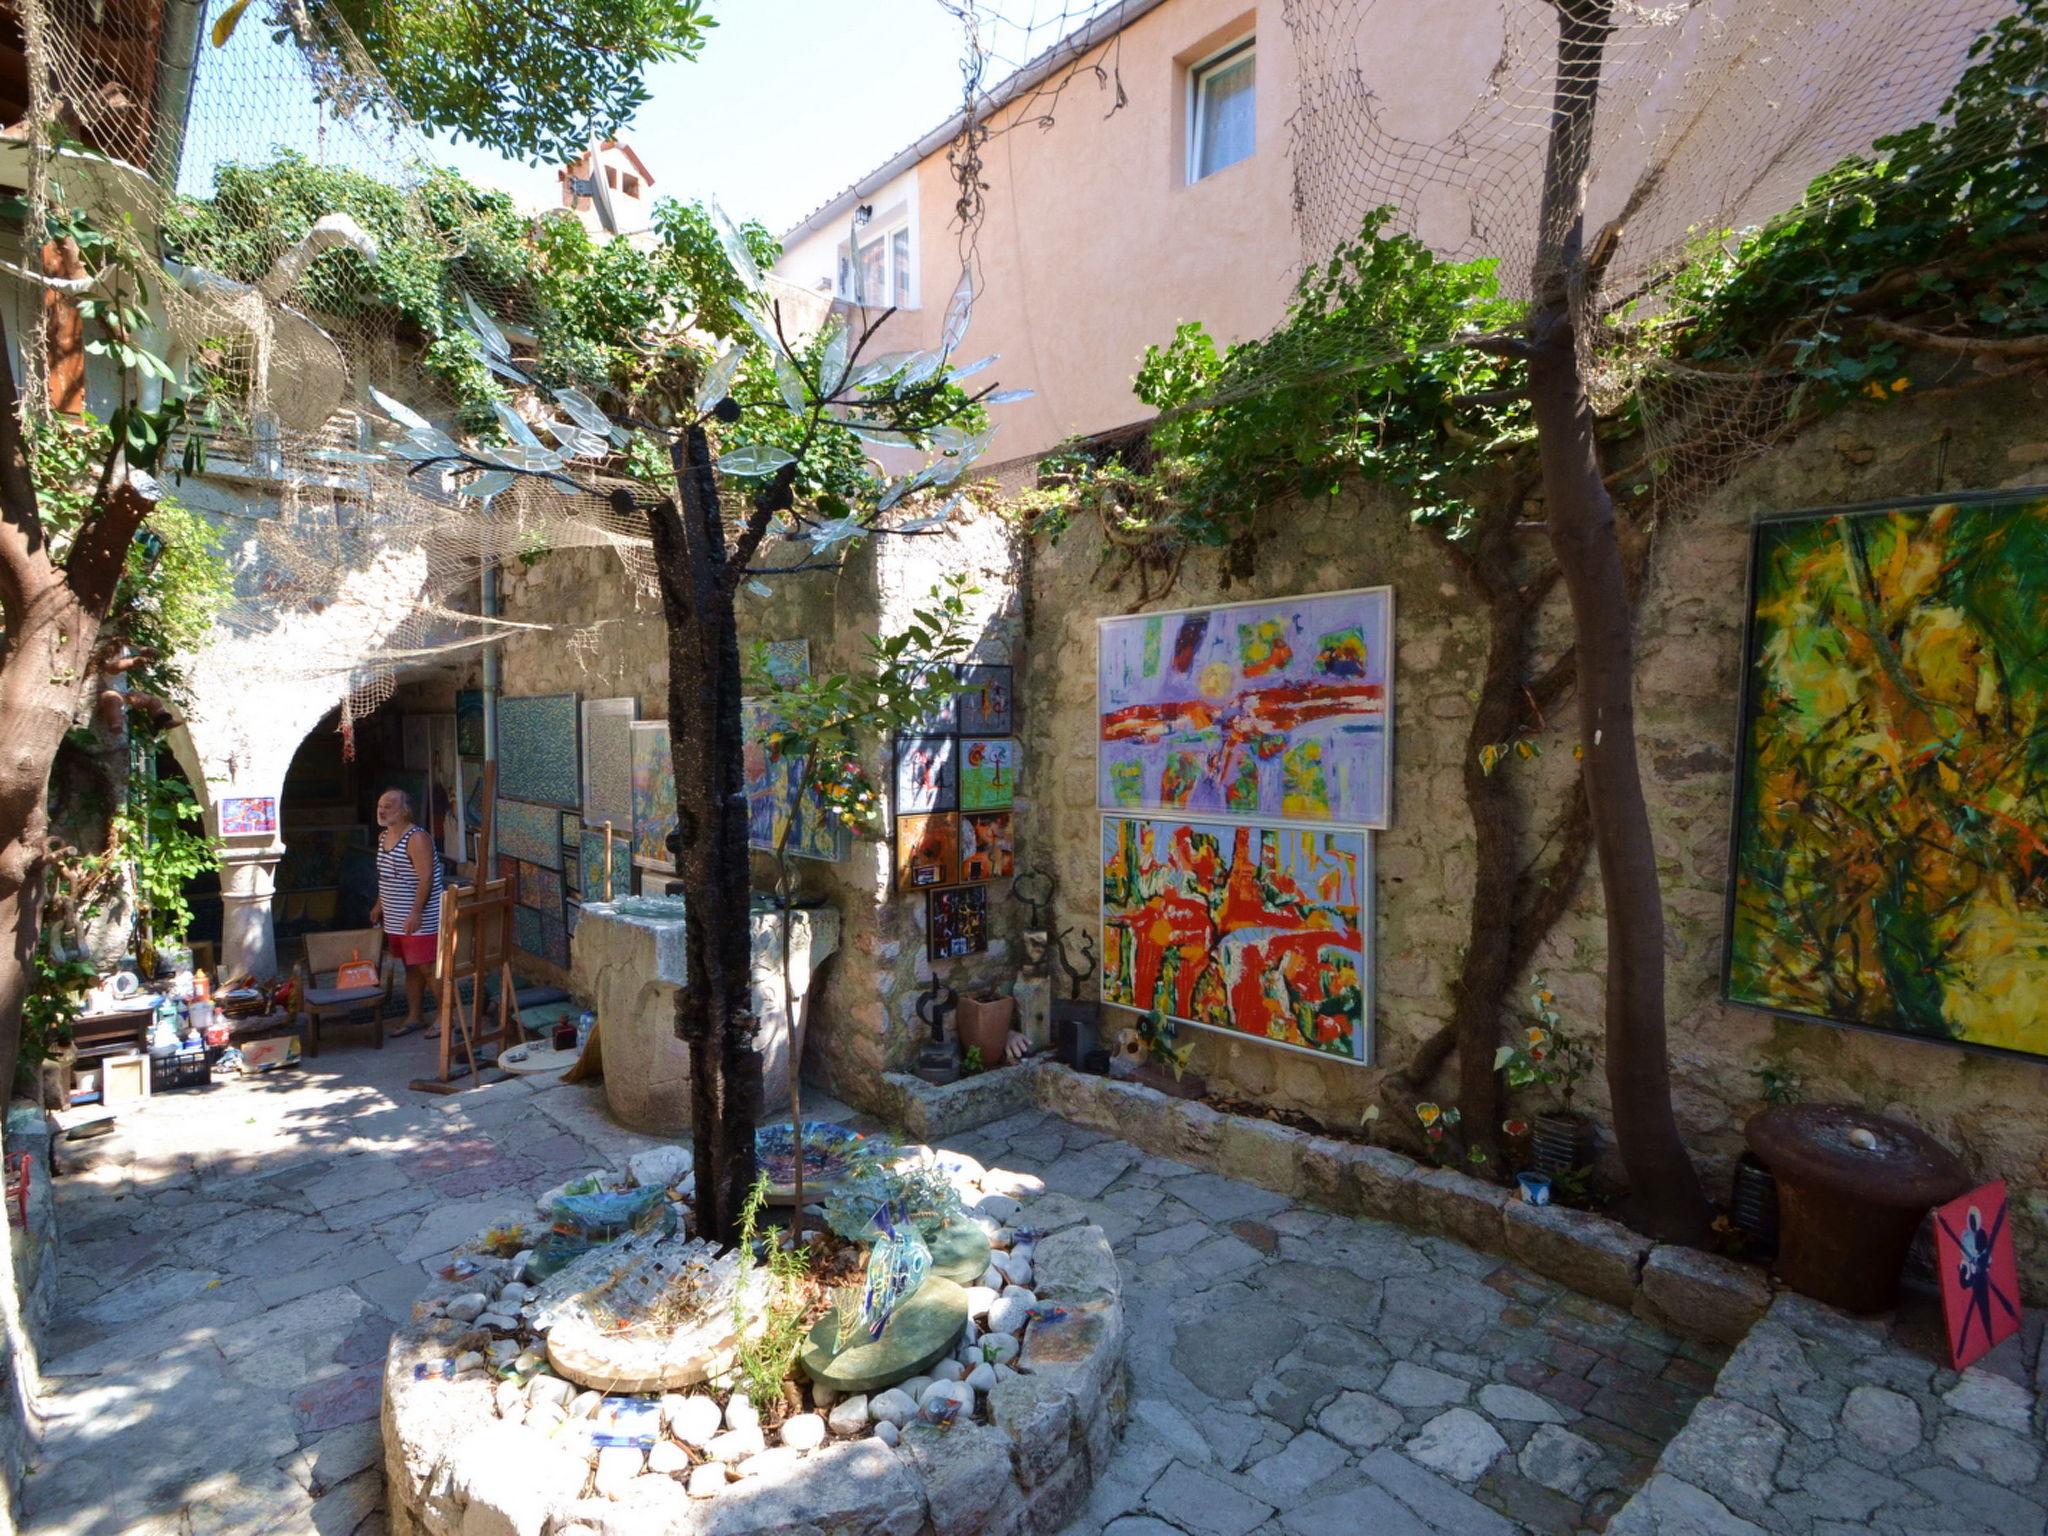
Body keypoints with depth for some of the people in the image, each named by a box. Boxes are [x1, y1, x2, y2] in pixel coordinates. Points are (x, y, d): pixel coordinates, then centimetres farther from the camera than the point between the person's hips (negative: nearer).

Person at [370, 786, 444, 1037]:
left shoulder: (417, 838, -18)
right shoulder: (383, 836, 10)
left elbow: (426, 879, -23)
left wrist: (416, 913, -27)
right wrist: (379, 904, 24)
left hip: (420, 918, -9)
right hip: (396, 918, 9)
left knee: (428, 967, -3)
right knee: (411, 967, 16)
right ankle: (414, 1017, 24)